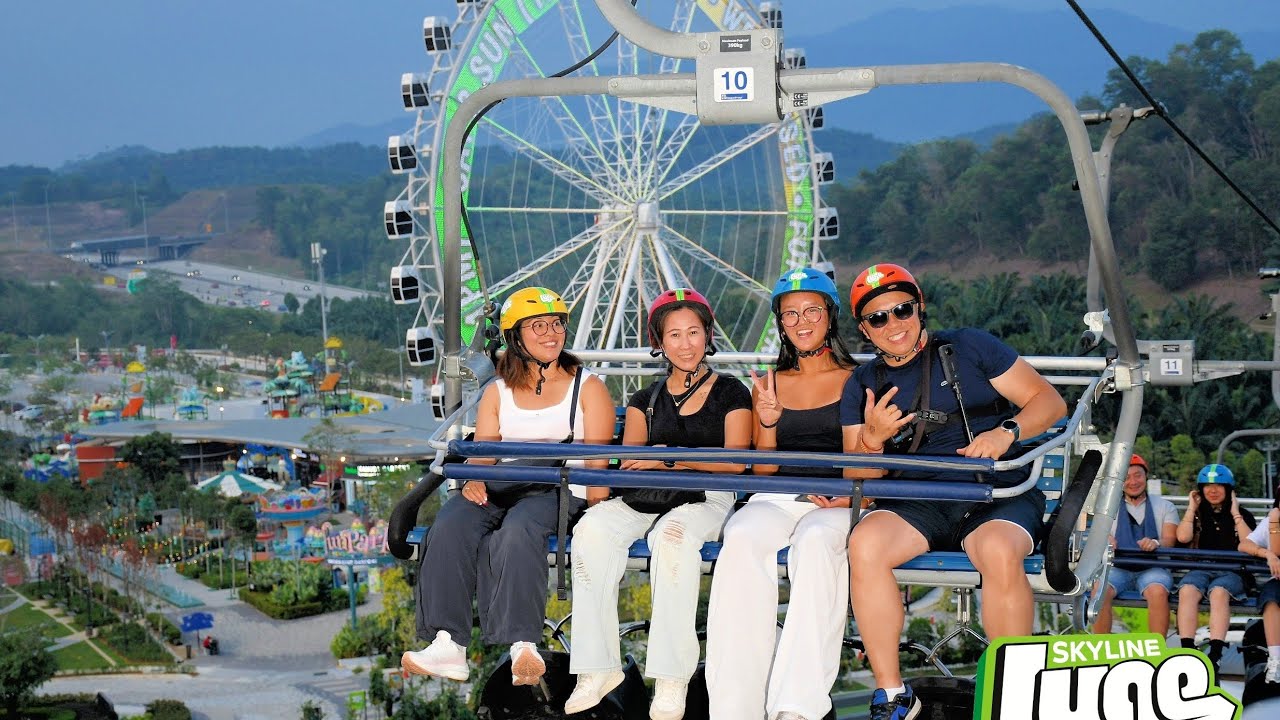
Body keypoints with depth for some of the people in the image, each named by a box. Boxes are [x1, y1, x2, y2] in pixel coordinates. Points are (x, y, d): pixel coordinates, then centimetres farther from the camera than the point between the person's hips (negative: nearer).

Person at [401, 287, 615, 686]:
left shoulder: (587, 387, 13)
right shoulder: (497, 392, 22)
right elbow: (482, 452, 12)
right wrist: (474, 480, -12)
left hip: (559, 490, -3)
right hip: (500, 488, 3)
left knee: (518, 529, -36)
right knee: (452, 523, -28)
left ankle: (523, 645, -41)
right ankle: (447, 644, -34)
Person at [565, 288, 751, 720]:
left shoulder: (730, 394, 8)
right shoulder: (646, 400, 20)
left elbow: (736, 462, -3)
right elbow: (628, 458, 13)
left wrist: (668, 458, -13)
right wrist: (601, 483, -10)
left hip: (706, 497, -4)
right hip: (644, 497, 4)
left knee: (673, 534, -39)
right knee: (592, 528, -29)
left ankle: (672, 679, -34)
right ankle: (597, 668, -24)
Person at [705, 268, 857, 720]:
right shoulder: (770, 385, 19)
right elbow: (763, 470, 14)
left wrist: (851, 496, -15)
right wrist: (767, 421, -4)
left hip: (837, 502, -2)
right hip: (777, 497, 2)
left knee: (815, 542, -38)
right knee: (741, 541, -33)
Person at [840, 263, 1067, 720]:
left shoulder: (969, 348, 7)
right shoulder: (862, 386, 15)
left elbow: (1050, 401, 4)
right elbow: (858, 477, 11)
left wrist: (1006, 432, -15)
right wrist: (872, 440, -10)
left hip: (997, 496, -2)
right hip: (916, 505, 2)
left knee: (999, 554, -37)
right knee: (864, 544, -30)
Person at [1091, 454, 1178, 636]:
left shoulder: (1165, 507, 17)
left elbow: (1169, 539, 3)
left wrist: (1156, 543, -22)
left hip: (1152, 568, -1)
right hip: (1117, 567, 1)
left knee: (1158, 592, -36)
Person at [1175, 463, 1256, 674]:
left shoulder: (1243, 515, 15)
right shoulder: (1197, 514, 20)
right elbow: (1183, 537, 2)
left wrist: (1235, 514, -1)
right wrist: (1191, 508, 6)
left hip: (1231, 572, -2)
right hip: (1200, 570, 2)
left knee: (1218, 592, -36)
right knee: (1187, 591, -33)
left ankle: (1215, 655, -48)